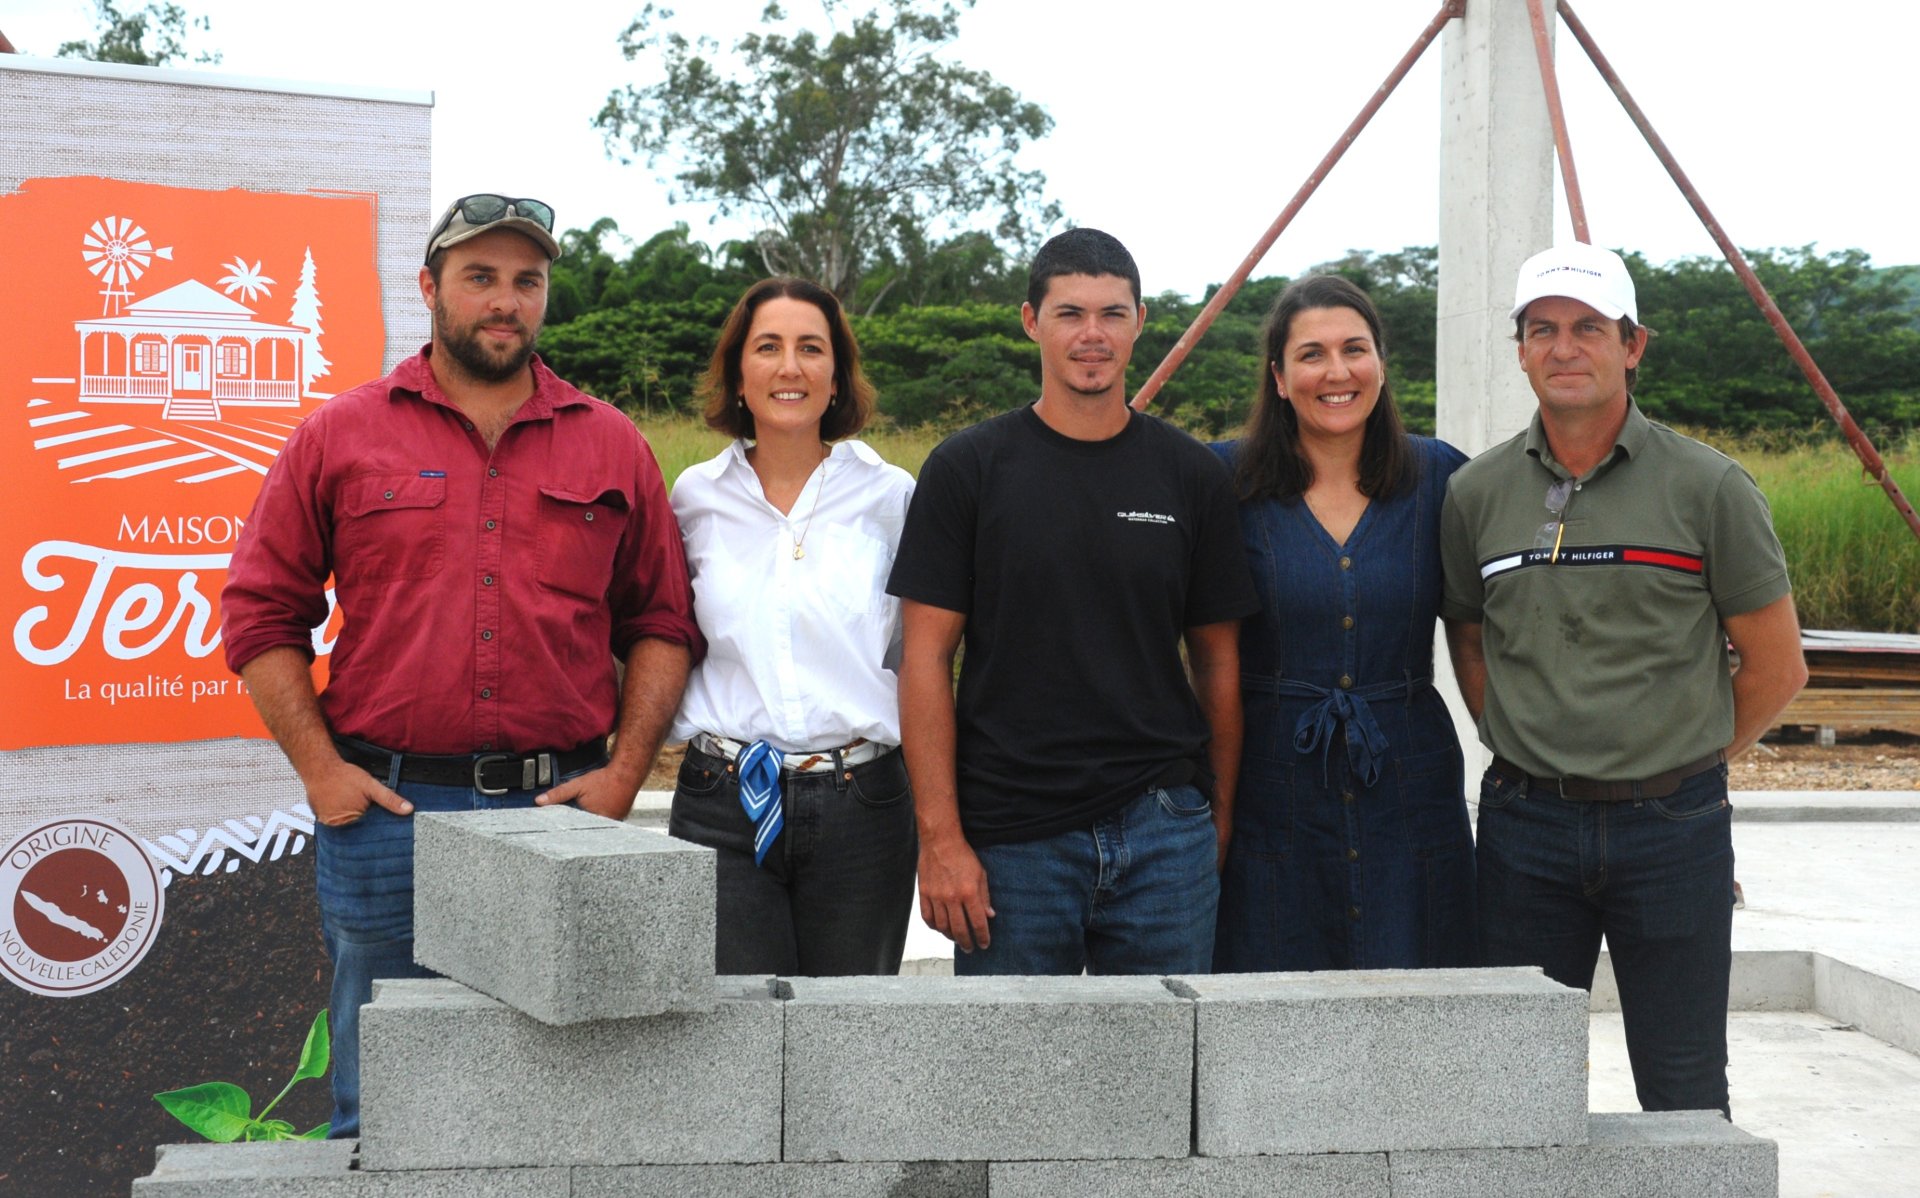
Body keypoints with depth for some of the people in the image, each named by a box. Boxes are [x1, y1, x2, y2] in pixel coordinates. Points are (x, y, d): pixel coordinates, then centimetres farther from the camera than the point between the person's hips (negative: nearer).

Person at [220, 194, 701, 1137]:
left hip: (562, 812, 1)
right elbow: (261, 611, 6)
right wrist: (321, 769, -3)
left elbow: (662, 622, 11)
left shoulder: (612, 446, 10)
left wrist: (624, 772, 0)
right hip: (385, 810, -1)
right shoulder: (341, 436, 6)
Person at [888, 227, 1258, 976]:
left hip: (1165, 835, 2)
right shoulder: (968, 469, 1)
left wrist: (1220, 825, 6)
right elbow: (927, 660, -2)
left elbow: (1218, 662, 11)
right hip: (1010, 842, -2)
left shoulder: (1191, 475, 7)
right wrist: (940, 838, -9)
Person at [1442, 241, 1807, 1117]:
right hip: (1524, 824, 2)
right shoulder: (1476, 495, 4)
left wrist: (1683, 763, 7)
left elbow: (1776, 665, 2)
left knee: (1684, 1095, 6)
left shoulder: (1708, 488, -4)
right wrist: (1526, 752, 9)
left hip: (1674, 825, -2)